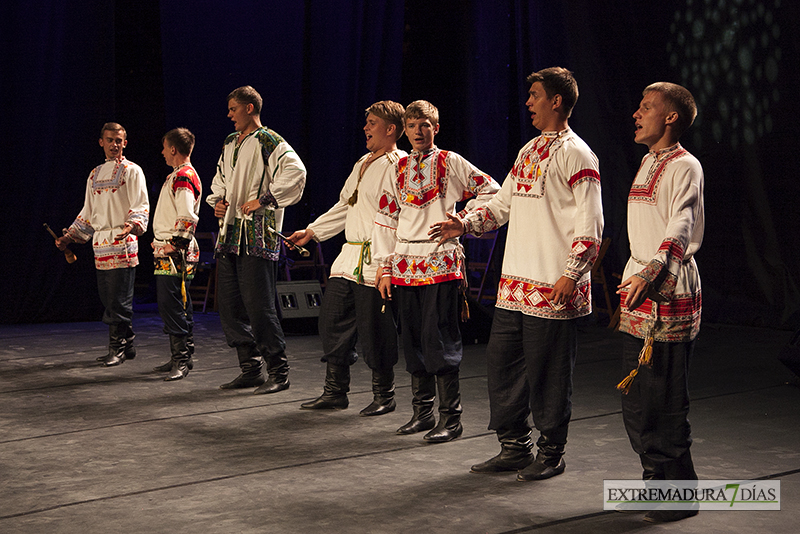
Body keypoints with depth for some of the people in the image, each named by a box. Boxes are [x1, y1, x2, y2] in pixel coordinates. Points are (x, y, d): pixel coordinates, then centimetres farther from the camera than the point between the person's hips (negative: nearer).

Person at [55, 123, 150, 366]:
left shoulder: (131, 171, 2)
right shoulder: (95, 174, 21)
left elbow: (141, 206, -7)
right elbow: (88, 212, 27)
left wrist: (132, 225, -27)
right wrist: (69, 236, 19)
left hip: (123, 241, -7)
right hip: (100, 243, 7)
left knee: (119, 299, -8)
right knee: (107, 297, 6)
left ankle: (118, 347, -1)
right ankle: (126, 344, 15)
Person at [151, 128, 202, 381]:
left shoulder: (183, 177, -14)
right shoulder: (179, 175, 19)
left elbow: (187, 217, -24)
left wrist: (174, 244, -19)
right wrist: (161, 242, 22)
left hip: (175, 255, -11)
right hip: (168, 253, 11)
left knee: (170, 305, -13)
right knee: (179, 306, 13)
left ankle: (181, 359, -11)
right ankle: (180, 358, 19)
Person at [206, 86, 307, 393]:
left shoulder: (268, 141, -6)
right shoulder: (230, 143, 19)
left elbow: (295, 172, -21)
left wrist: (263, 200, -17)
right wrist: (217, 201, 14)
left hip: (257, 234, -9)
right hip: (229, 233, 9)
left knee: (258, 305, -9)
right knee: (229, 305, 8)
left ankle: (278, 372, 1)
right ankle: (251, 369, 17)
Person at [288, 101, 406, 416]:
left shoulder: (399, 165, -9)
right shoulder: (362, 163, 20)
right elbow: (345, 206, 28)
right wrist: (311, 232, 24)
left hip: (376, 262, -9)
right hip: (349, 257, 9)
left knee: (374, 331, -3)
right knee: (333, 322, 8)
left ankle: (384, 396, 13)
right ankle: (335, 392, 19)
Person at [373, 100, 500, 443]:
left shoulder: (451, 163, 2)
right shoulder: (399, 169, 14)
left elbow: (491, 192, 7)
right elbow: (386, 218, 13)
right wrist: (384, 267, 8)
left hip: (441, 263, -5)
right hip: (405, 265, 5)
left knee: (438, 339, -9)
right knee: (412, 340, 8)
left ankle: (450, 417, -3)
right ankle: (422, 411, 18)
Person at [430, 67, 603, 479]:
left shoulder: (576, 155, -8)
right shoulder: (529, 150, 17)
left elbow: (588, 225, -13)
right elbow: (504, 203, 23)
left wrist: (571, 276, -18)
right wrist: (464, 224, 8)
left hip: (554, 289, -8)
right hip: (515, 282, 9)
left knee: (547, 371, 0)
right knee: (502, 360, 10)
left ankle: (551, 452, 15)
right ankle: (514, 447, 21)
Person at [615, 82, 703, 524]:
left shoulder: (684, 166, -8)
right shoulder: (648, 163, 20)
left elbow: (682, 230, -24)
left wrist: (650, 272, -38)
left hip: (668, 294, -9)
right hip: (639, 292, 9)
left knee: (663, 400, -8)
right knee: (635, 398, 11)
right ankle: (656, 476, 23)